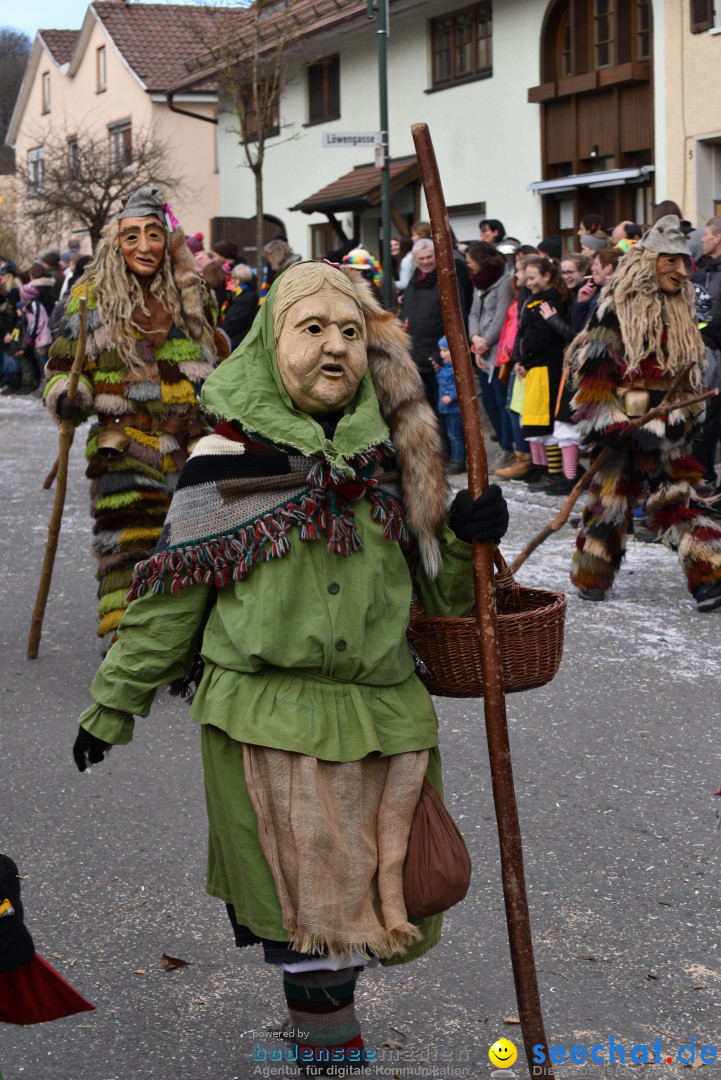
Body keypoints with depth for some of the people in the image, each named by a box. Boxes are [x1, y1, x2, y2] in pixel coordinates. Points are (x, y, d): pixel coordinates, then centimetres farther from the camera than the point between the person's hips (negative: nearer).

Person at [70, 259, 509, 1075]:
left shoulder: (393, 456, 7)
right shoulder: (225, 462, -5)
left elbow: (437, 588, 14)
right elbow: (170, 595, 2)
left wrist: (469, 536, -7)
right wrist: (111, 706, 6)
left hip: (380, 715, 4)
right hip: (268, 718, -4)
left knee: (364, 896, 10)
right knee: (307, 906, 3)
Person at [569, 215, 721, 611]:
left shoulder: (683, 311, 13)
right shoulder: (616, 310, -8)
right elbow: (592, 366, -11)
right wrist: (608, 423, -16)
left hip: (670, 433, 5)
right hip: (625, 430, -5)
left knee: (680, 501, 3)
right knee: (610, 500, 4)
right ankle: (590, 579, 17)